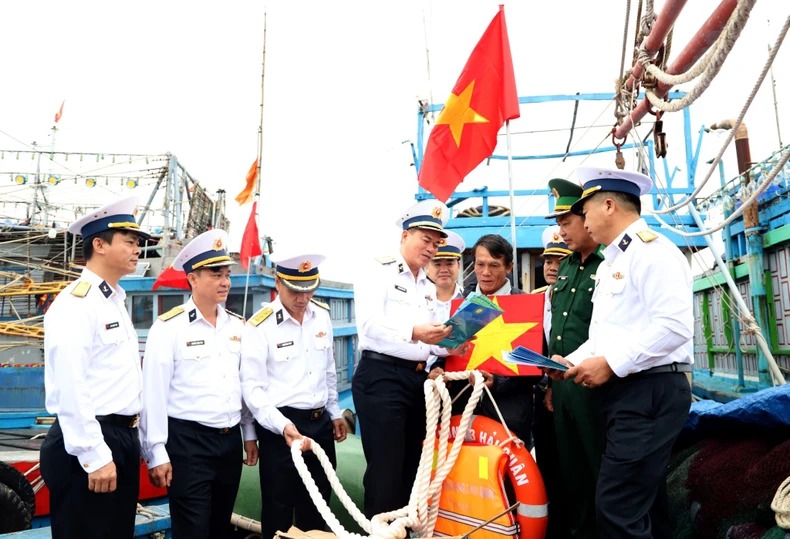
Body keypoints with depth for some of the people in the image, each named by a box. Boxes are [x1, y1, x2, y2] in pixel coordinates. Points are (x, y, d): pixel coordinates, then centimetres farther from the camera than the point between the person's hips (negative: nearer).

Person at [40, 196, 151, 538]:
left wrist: (127, 440, 17)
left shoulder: (116, 302, 15)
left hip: (123, 437, 9)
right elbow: (70, 389, -22)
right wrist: (95, 456, -21)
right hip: (90, 446, -9)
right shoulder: (75, 303, -15)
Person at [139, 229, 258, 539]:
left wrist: (249, 435, 13)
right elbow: (154, 394, -11)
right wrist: (157, 454, -11)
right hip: (187, 442, -5)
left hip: (231, 441, 6)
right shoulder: (168, 327, -11)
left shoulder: (238, 326, 6)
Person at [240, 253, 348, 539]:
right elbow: (253, 388, -16)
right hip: (280, 428, -5)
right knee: (279, 512, 8)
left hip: (321, 423, 5)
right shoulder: (259, 327, -13)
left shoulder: (322, 315, 4)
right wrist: (283, 426, -27)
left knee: (316, 511, 18)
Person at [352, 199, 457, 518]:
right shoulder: (379, 273, -4)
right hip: (381, 377, -8)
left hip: (417, 379, 8)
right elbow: (369, 323, -20)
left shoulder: (429, 288, 20)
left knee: (411, 468, 13)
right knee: (386, 469, -5)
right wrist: (413, 332, -34)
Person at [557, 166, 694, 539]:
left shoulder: (652, 252, -11)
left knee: (617, 507, -12)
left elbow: (675, 325, -23)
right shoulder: (612, 262, 20)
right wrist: (574, 361, 8)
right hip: (624, 392, 10)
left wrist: (611, 364, -20)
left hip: (651, 391, -10)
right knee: (642, 504, 16)